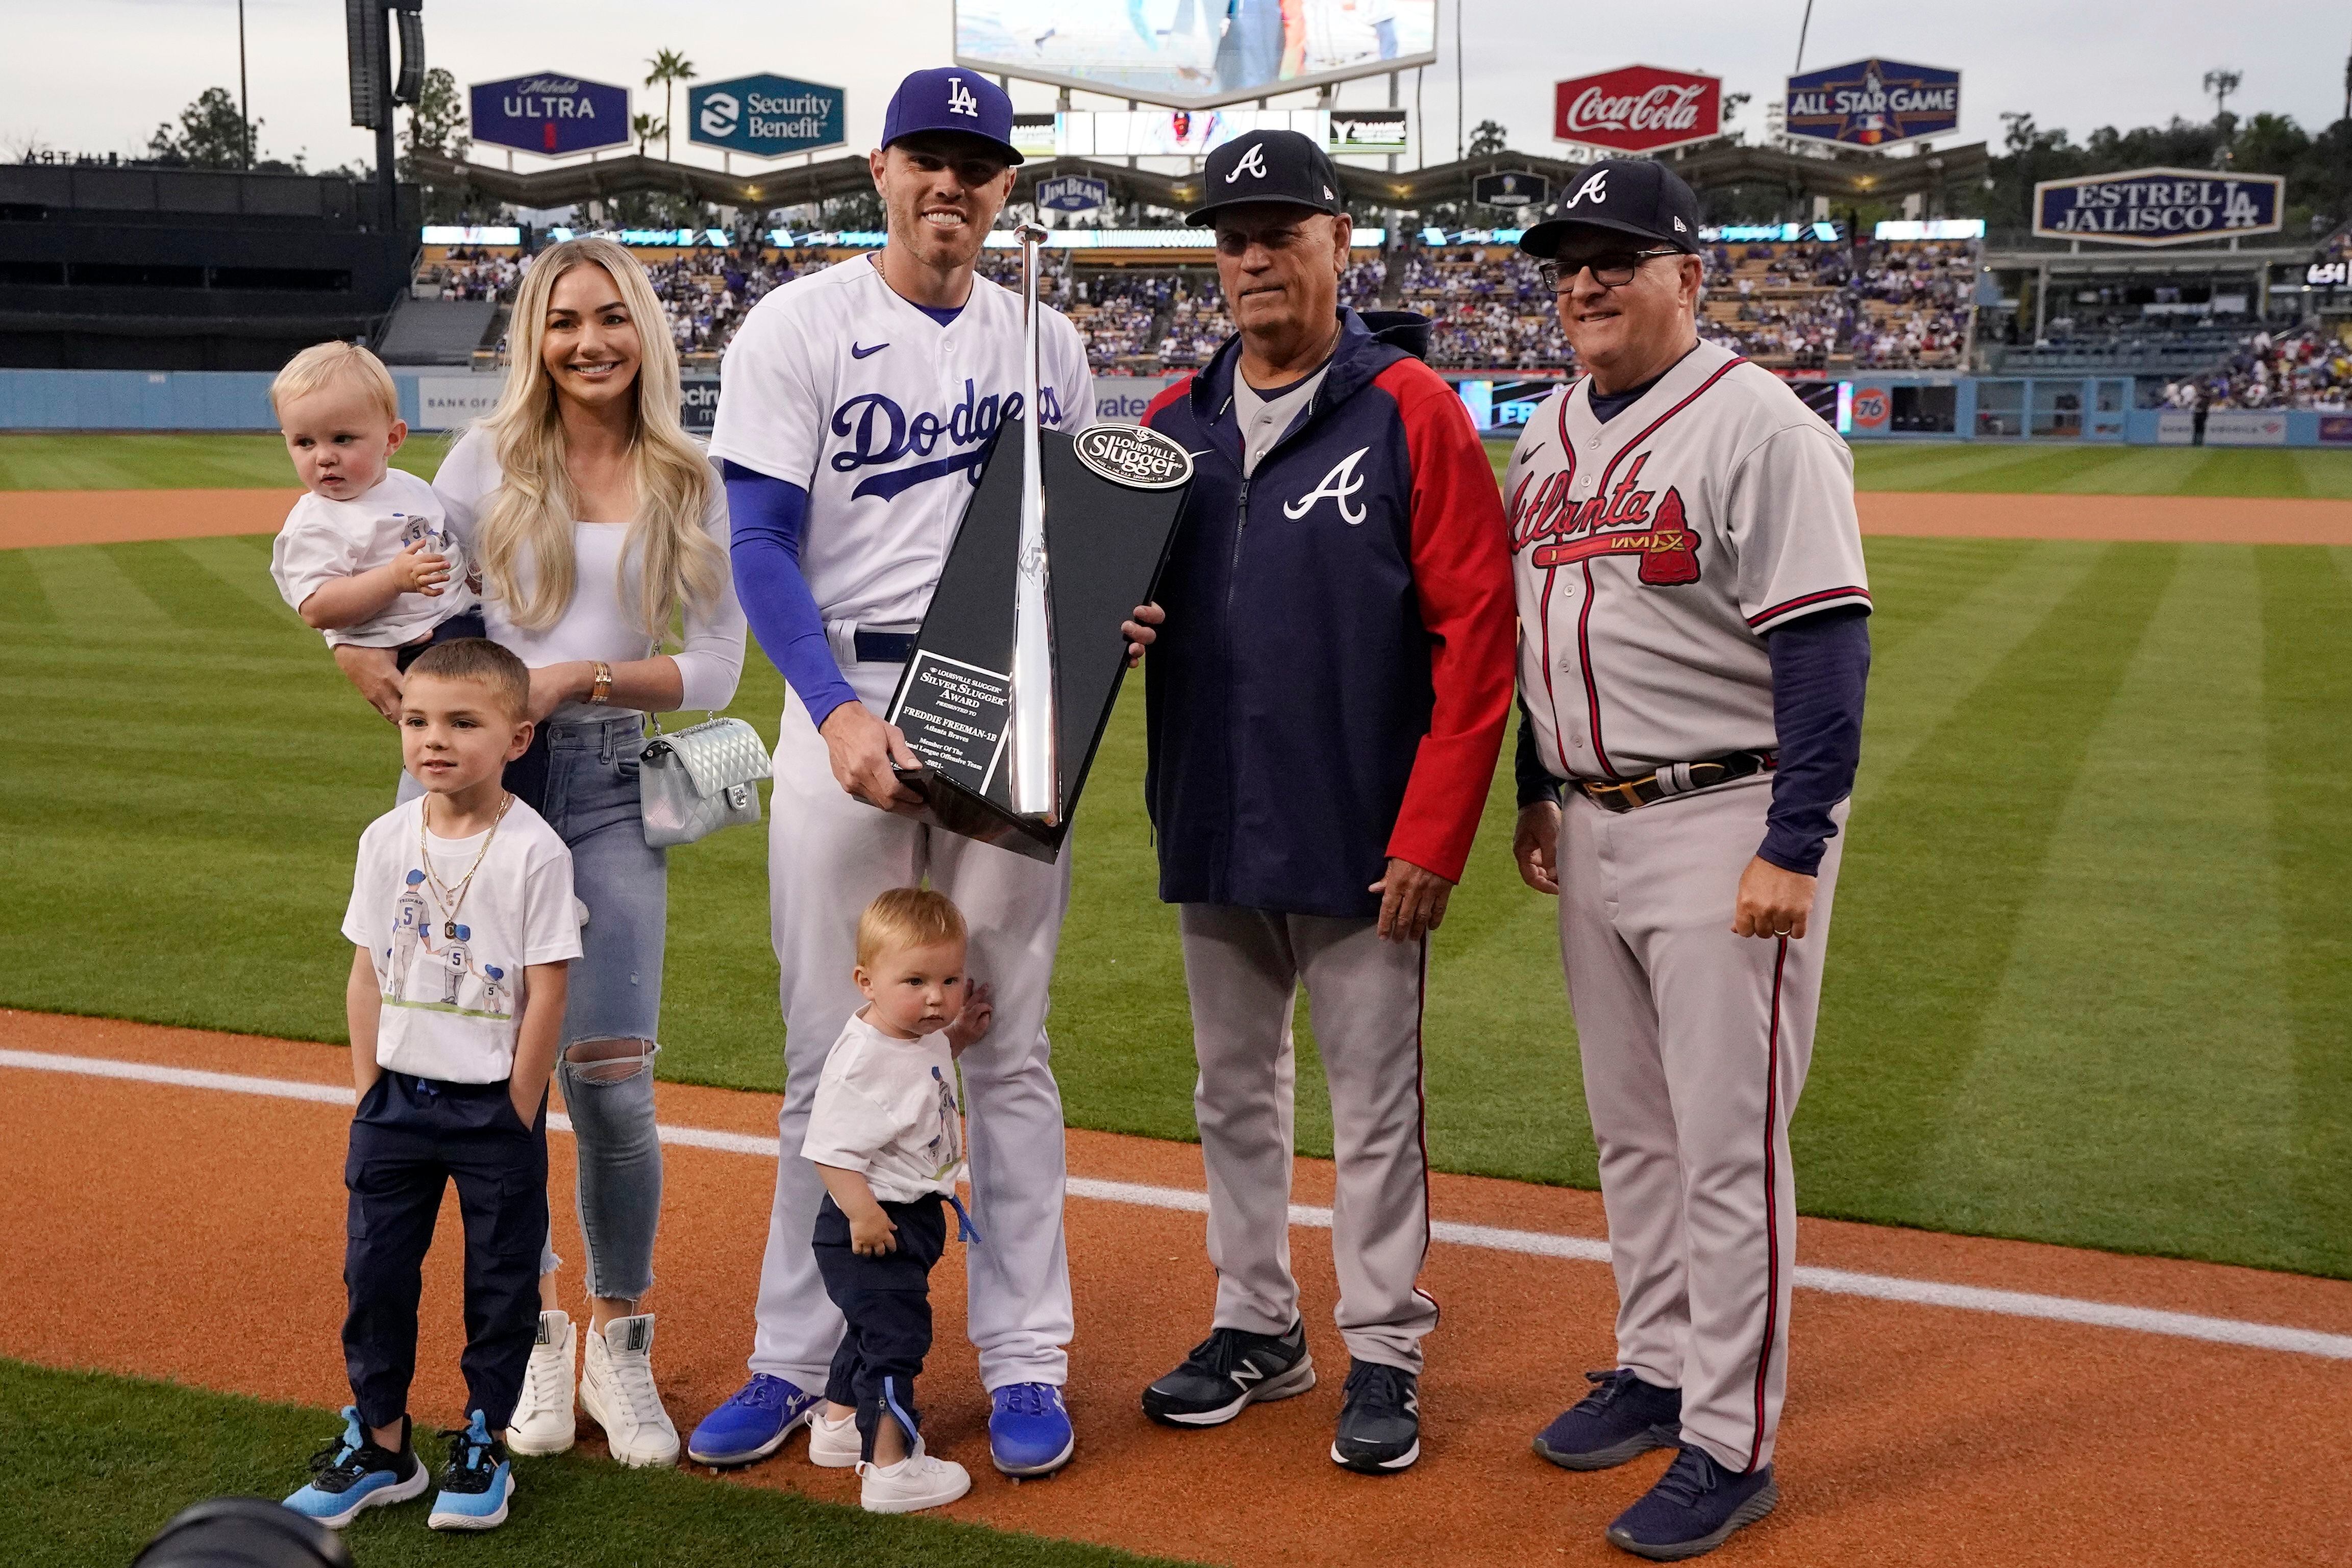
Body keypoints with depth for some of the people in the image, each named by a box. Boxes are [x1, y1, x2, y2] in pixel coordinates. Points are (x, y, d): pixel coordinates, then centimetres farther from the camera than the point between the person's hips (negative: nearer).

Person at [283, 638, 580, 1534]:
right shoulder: (388, 840, 1)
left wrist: (518, 1111, -10)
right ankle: (379, 1447, 24)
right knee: (374, 1269, 10)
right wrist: (367, 1087, 4)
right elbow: (367, 971, 7)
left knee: (501, 1279, 7)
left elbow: (547, 989, -11)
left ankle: (482, 1446, 23)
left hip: (495, 1103, -4)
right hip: (397, 1095, 4)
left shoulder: (534, 851, -13)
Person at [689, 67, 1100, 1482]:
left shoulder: (1046, 343, 11)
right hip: (847, 700, -2)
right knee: (832, 1048, 3)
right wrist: (839, 711, -20)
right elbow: (759, 542, -7)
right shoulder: (802, 325, 0)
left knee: (1009, 1046, 6)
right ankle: (799, 1359, 15)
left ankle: (1026, 1360, 14)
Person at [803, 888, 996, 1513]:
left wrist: (958, 1037, 11)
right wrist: (861, 1212, -34)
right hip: (873, 1227, -10)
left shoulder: (922, 1033, 1)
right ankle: (889, 1467, 3)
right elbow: (831, 1149, -29)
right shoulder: (862, 1060, -28)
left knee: (874, 1325, 26)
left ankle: (839, 1424, 44)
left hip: (912, 1219, 10)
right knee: (895, 1336, -6)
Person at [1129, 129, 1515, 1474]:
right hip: (1210, 831, 5)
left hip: (1359, 837, -5)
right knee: (1234, 1091, 15)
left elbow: (1478, 631, -11)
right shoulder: (1174, 422, 9)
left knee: (1375, 1100, 4)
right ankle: (1258, 1326, 29)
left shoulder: (1411, 411, -7)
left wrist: (1434, 835, -16)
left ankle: (1384, 1353, 17)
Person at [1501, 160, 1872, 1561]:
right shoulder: (1550, 434, 12)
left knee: (1729, 1142, -3)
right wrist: (1538, 792, 17)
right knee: (1631, 1129, 17)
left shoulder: (1758, 426, -13)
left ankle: (1732, 1445, 6)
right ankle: (1657, 1370, 32)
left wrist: (1793, 851, -22)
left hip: (1729, 825, -8)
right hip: (1594, 828, 8)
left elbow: (1827, 647, -18)